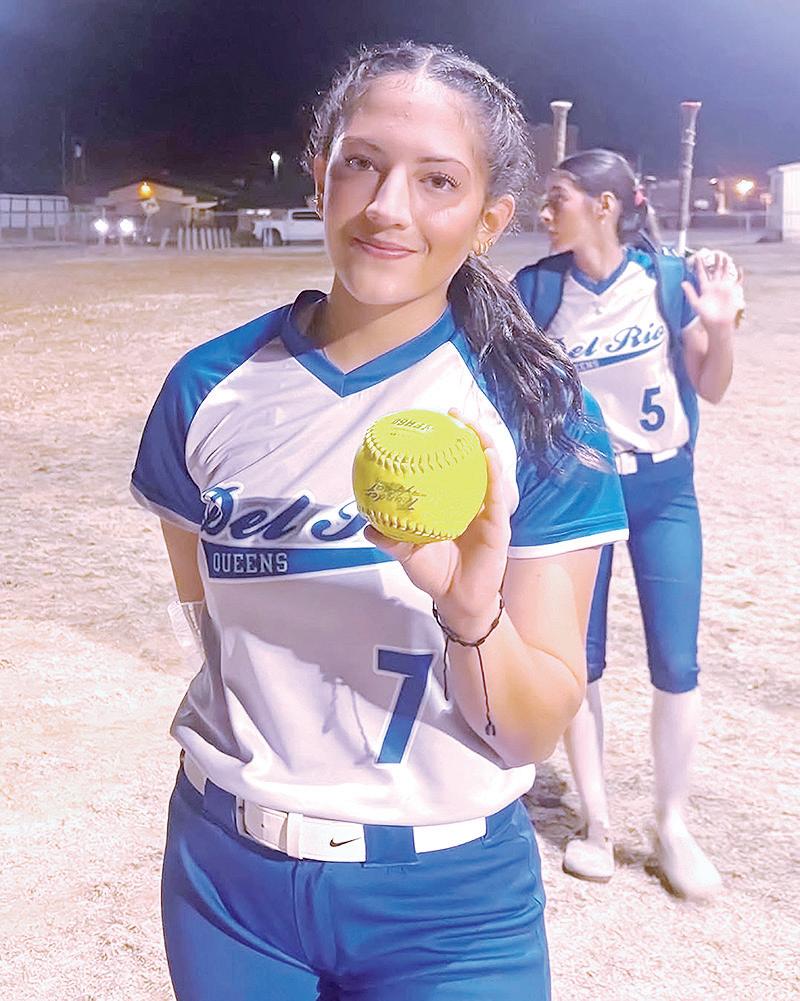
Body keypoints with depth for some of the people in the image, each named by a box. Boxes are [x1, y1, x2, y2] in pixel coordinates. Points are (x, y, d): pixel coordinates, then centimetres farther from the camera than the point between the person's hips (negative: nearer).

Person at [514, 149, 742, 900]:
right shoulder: (536, 289, -6)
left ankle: (672, 824, 21)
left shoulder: (671, 279, -7)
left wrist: (720, 326, -19)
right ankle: (596, 820, 24)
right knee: (580, 662, 6)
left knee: (676, 665, 2)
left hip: (664, 491, 0)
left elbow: (711, 389, -2)